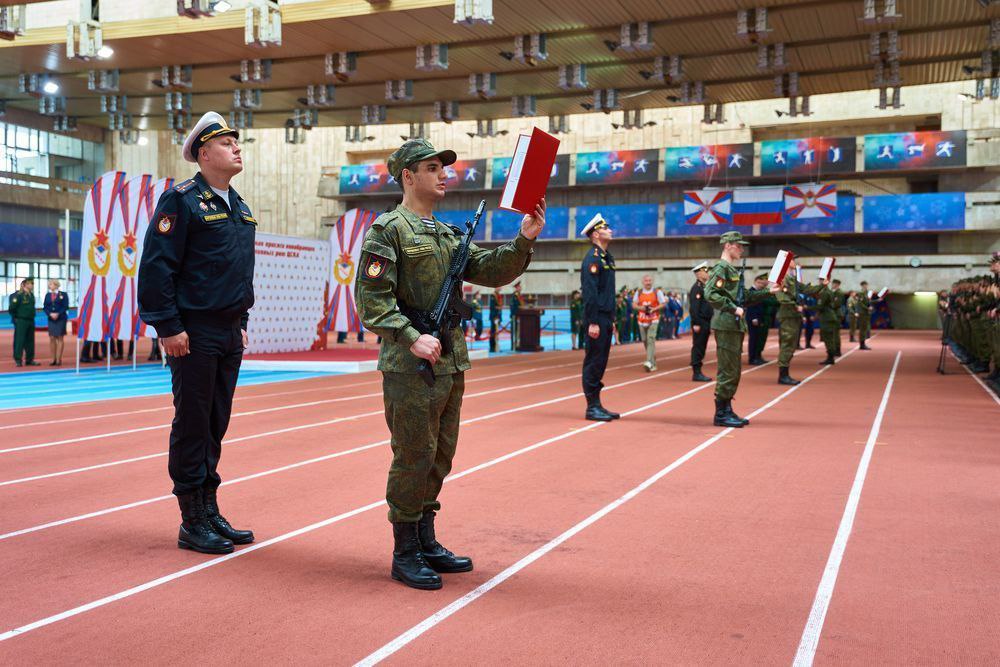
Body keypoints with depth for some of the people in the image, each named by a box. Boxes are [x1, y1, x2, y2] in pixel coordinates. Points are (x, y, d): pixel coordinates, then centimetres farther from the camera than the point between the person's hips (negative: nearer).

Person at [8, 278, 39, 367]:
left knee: (30, 341, 10)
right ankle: (18, 360, 2)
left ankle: (29, 360, 17)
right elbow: (11, 308, -13)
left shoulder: (31, 295, 9)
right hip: (21, 322, -7)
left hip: (31, 321, 7)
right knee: (19, 341, -3)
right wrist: (15, 318, -5)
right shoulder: (18, 295, -13)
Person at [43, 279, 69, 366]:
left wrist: (58, 314, -15)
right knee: (52, 338, 1)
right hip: (51, 319, 4)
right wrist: (50, 314, -9)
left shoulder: (63, 294, 1)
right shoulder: (47, 295, 12)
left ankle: (59, 359, 0)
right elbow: (45, 307, 8)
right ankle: (54, 359, 6)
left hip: (61, 319, -4)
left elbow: (66, 307, -5)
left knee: (60, 338, -3)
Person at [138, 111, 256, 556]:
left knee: (215, 425, 13)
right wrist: (168, 327, -17)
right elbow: (156, 266, -14)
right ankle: (193, 523, 8)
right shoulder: (182, 200, -9)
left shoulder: (238, 205, 16)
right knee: (192, 425, -1)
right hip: (194, 334, -8)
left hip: (229, 335, 8)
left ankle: (210, 512, 23)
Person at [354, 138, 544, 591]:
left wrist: (524, 241, -1)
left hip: (451, 364, 8)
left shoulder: (448, 234, 17)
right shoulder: (388, 230, -7)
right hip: (411, 367, -8)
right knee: (413, 458, -3)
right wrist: (411, 337, -24)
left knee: (440, 457, 14)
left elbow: (490, 272, 13)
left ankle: (427, 541, 27)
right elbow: (371, 298, -15)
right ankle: (405, 554, 10)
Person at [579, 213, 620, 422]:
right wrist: (593, 323, -22)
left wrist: (612, 320, 18)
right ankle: (592, 407, 1)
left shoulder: (606, 257, 18)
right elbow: (589, 293, -19)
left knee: (600, 362, 12)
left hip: (605, 319, 9)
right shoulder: (593, 258, -12)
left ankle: (597, 406, 17)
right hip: (597, 319, -9)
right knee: (594, 362, -4)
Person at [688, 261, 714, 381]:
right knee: (698, 348, -6)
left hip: (706, 323, 10)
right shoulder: (696, 288, -12)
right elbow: (694, 307, -19)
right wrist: (696, 324, -22)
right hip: (700, 324, -10)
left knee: (701, 348, 11)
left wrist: (709, 324, 20)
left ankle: (698, 373, 15)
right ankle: (696, 373, -4)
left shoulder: (704, 287, 18)